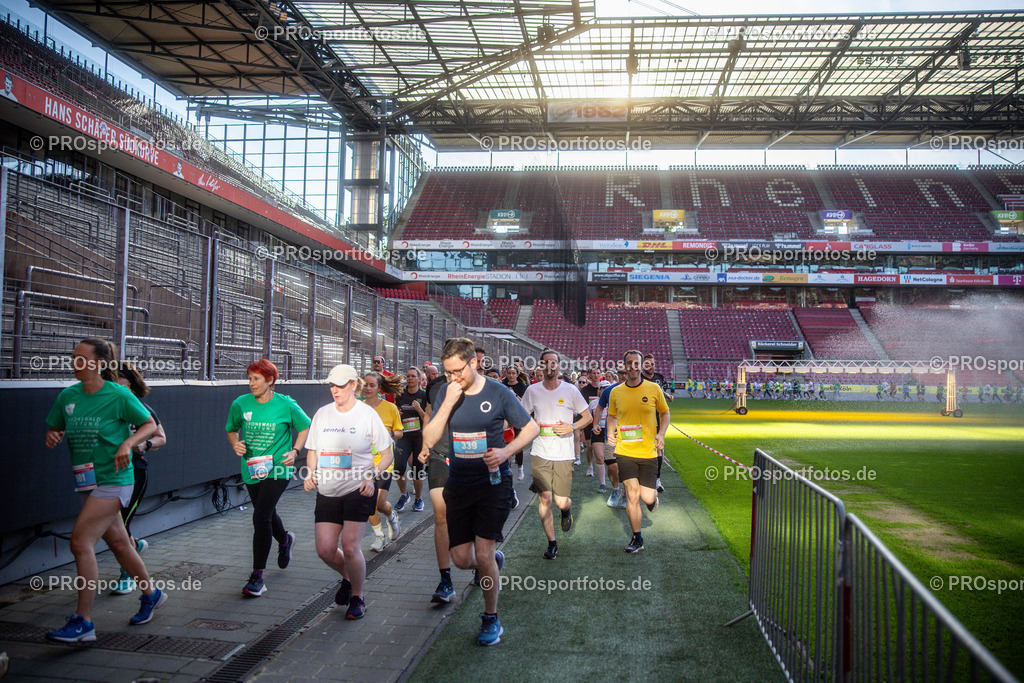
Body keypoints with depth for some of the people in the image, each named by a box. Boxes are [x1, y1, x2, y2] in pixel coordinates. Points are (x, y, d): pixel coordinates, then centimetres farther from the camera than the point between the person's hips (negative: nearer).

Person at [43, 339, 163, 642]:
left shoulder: (118, 395, -11)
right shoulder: (67, 396, 4)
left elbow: (150, 425, -4)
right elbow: (54, 429, 15)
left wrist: (128, 443, -19)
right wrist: (52, 436, -8)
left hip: (113, 480, -7)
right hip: (88, 481, 7)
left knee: (81, 541, -14)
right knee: (118, 542, 17)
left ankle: (83, 622, -6)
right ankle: (151, 593, 37)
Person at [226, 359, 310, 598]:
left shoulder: (286, 405, -8)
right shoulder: (240, 404, -2)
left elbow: (304, 427, 6)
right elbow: (231, 430, 13)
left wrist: (295, 451, -8)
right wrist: (235, 444, -8)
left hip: (278, 469, -4)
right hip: (251, 469, 5)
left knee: (261, 517, -16)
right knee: (267, 515, 22)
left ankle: (257, 577, -8)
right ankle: (284, 540, 57)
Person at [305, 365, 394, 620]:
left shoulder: (367, 414, -4)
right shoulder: (322, 414, 7)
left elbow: (387, 454, 0)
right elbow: (312, 450, 18)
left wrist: (373, 476, -15)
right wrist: (310, 474, 0)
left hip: (358, 489, -4)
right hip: (327, 491, 4)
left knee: (350, 546, -9)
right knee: (325, 549, -1)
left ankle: (357, 598, 14)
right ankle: (347, 577, 32)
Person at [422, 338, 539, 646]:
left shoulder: (498, 393, -9)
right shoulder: (445, 393, -1)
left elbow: (532, 427, 0)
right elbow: (429, 439, -8)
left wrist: (506, 451, -16)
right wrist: (449, 403, -19)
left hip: (493, 481, -3)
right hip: (458, 484, 4)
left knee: (483, 555, -7)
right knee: (462, 559, 6)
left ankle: (491, 618, 15)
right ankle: (493, 560, 42)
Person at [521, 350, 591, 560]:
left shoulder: (570, 390, 0)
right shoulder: (532, 391, 3)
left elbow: (588, 417, 7)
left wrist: (572, 427, -11)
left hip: (564, 454, -1)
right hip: (540, 453, 1)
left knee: (561, 501, 0)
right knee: (544, 499, -3)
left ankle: (567, 510, 38)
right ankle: (551, 543, 13)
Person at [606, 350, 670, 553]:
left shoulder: (653, 389, -2)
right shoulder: (616, 392, 2)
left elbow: (665, 413, 11)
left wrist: (661, 434, -4)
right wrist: (611, 433, 0)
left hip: (648, 451, 0)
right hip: (625, 450, 1)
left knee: (647, 498, -2)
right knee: (632, 493, -6)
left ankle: (654, 496, 37)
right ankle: (636, 539, 11)